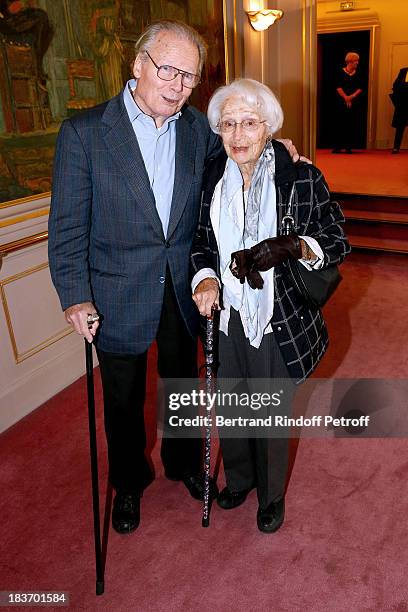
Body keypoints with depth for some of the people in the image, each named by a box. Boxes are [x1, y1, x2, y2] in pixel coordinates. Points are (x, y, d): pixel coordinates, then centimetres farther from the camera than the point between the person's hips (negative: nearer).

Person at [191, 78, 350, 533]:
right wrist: (205, 276, -11)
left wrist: (291, 247, -27)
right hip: (225, 317, 3)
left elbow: (338, 242, -7)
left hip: (279, 322, -3)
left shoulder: (302, 179, -12)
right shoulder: (209, 178, -2)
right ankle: (238, 478, 51)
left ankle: (271, 494, 45)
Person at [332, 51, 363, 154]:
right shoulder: (341, 72, 3)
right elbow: (338, 87, -3)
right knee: (339, 124, -4)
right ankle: (337, 147, 1)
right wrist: (346, 98, -11)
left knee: (352, 125, -1)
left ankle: (348, 147, 4)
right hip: (341, 102, -2)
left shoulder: (358, 74, 10)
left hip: (354, 103, 2)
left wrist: (352, 96, -11)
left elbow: (360, 88, 4)